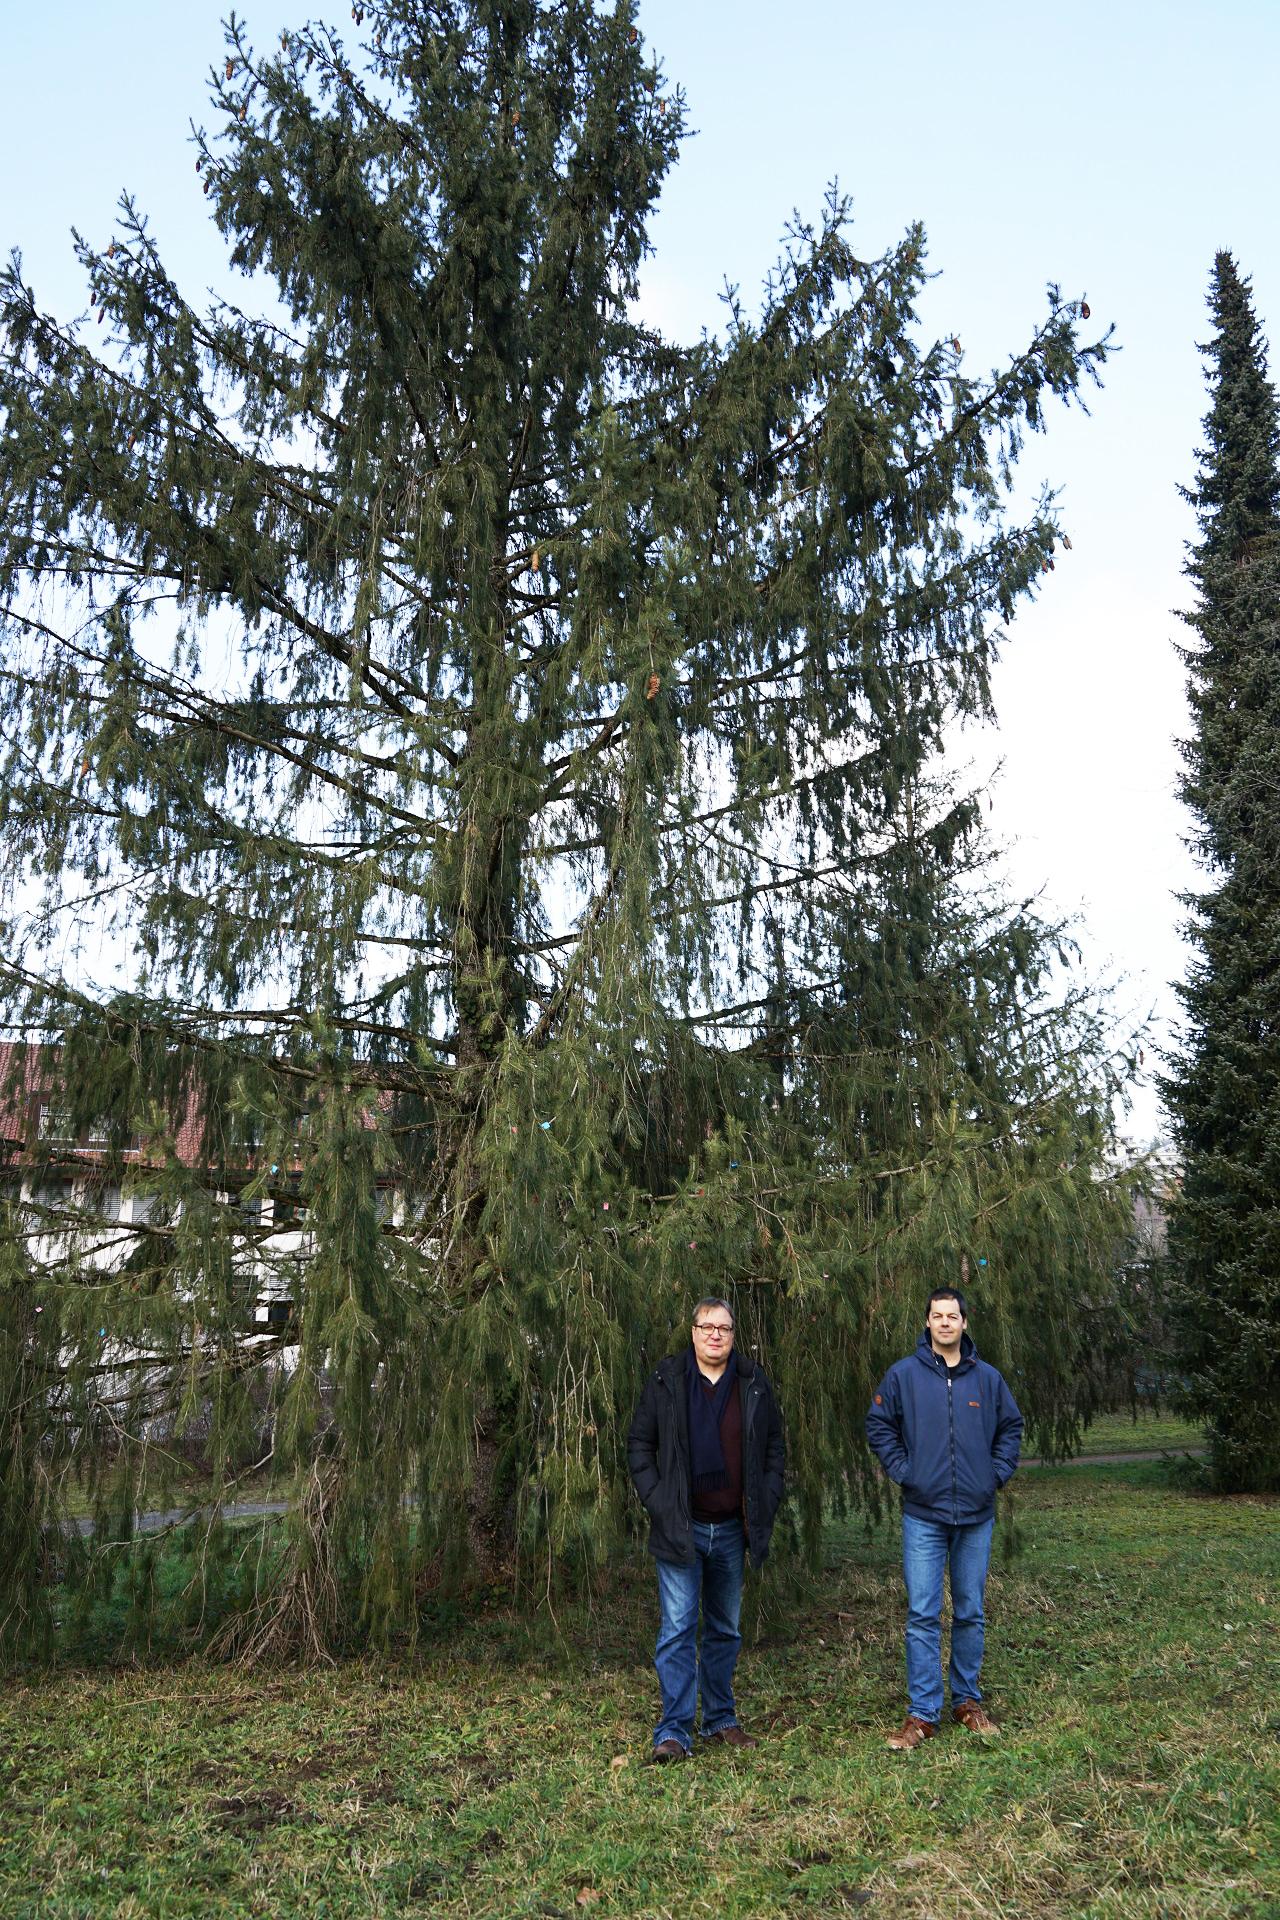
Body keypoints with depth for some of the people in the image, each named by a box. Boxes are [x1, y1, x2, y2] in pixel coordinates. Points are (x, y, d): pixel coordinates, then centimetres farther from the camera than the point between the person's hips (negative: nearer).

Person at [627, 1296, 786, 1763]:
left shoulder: (754, 1383, 3)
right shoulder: (665, 1380, -4)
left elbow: (775, 1446, 11)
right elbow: (639, 1443, 0)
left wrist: (767, 1501, 2)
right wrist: (655, 1500, -7)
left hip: (732, 1529, 3)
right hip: (680, 1528, -3)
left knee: (725, 1630, 15)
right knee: (678, 1629, -4)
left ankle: (721, 1720, 28)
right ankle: (674, 1732, 2)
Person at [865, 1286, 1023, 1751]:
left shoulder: (987, 1378, 3)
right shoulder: (903, 1375, -4)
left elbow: (1011, 1427, 15)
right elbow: (879, 1426, 4)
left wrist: (999, 1472, 4)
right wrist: (901, 1470, -4)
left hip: (977, 1516, 2)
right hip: (923, 1515, -2)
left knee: (970, 1613, 13)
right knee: (923, 1615, -2)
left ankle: (967, 1700, 28)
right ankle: (922, 1713, 7)